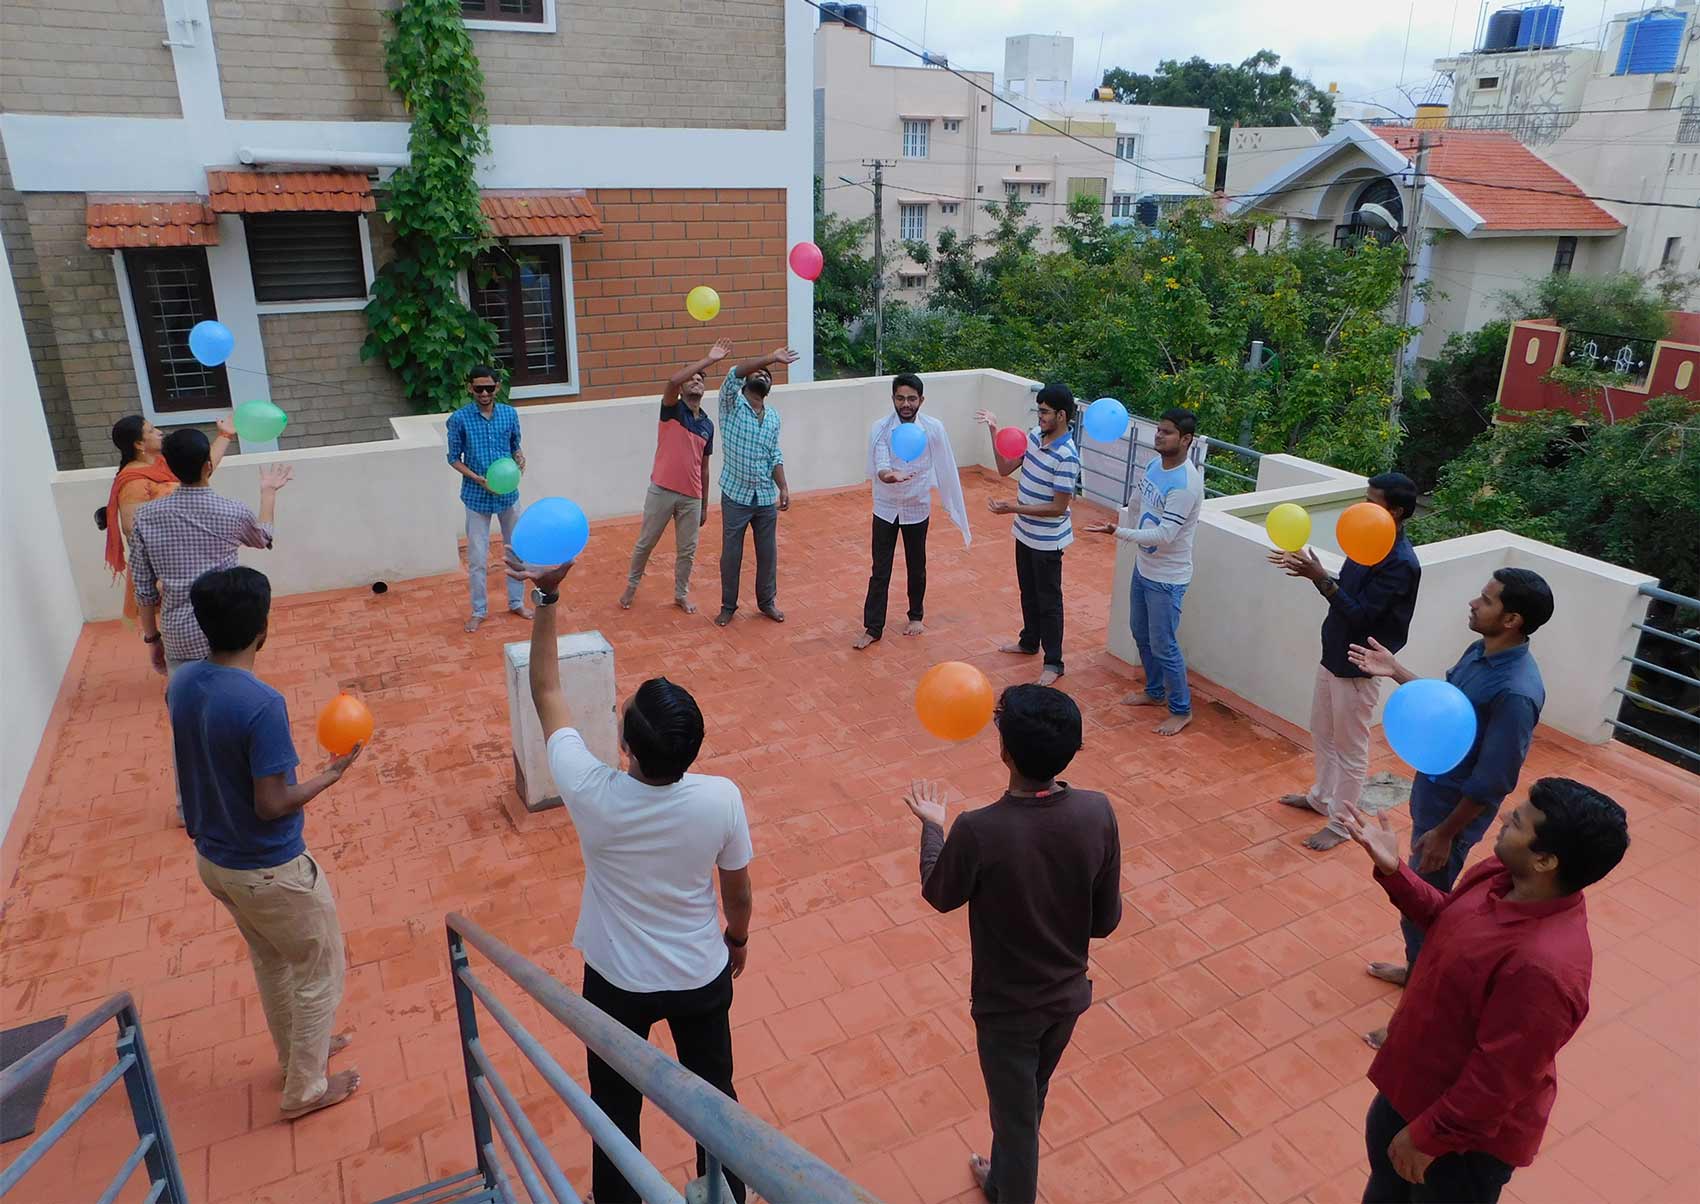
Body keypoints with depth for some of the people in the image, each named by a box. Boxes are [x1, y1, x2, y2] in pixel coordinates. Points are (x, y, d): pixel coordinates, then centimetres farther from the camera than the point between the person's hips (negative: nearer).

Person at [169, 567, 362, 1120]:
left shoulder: (181, 684, -6)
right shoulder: (262, 704, -31)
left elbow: (208, 765, 7)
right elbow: (272, 805, -25)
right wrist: (331, 774, -13)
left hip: (212, 858, 8)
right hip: (270, 870, -8)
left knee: (270, 961, 28)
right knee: (319, 972, 15)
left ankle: (298, 1051, 48)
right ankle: (306, 1089, 29)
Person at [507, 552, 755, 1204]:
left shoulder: (591, 793, -30)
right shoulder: (722, 799, -27)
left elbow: (545, 692, -15)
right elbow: (739, 893, -9)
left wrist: (547, 595, -17)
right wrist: (738, 938, 13)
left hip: (617, 980, -1)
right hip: (703, 975, 1)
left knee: (615, 1108, 24)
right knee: (713, 1093, 26)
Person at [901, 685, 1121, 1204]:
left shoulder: (978, 830, -31)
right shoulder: (1098, 812, -20)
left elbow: (939, 896, -9)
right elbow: (1106, 920, -7)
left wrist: (933, 826, 6)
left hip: (1008, 1006, -5)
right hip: (1068, 995, 5)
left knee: (1014, 1116, 19)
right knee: (1027, 1103, 30)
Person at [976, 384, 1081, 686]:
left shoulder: (1067, 457, -26)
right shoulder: (1035, 436, -1)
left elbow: (1059, 507, -25)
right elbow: (1004, 469, 6)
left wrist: (1013, 508, -27)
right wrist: (994, 432, -4)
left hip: (1047, 541, -8)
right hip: (1025, 533, 8)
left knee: (1048, 601, 4)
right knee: (1028, 592, 24)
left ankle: (1053, 663, 17)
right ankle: (1029, 641, 43)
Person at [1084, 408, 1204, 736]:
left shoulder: (1186, 484, -27)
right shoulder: (1154, 465, 0)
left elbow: (1164, 536, -30)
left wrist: (1117, 532, -35)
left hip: (1167, 578, -9)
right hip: (1143, 567, 9)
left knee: (1163, 645, 2)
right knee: (1141, 634, 22)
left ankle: (1181, 710, 19)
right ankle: (1155, 691, 41)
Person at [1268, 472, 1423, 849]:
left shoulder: (1401, 563, -25)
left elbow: (1360, 614, -27)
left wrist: (1319, 578, -31)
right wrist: (1314, 571, -3)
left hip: (1359, 667, -9)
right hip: (1333, 656, 9)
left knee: (1350, 749, 6)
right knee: (1322, 734, 23)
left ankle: (1341, 823, 21)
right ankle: (1321, 797, 43)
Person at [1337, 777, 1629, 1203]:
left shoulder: (1544, 965, -39)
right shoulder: (1500, 875, -13)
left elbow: (1499, 1078, -29)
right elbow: (1444, 916, 9)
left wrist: (1428, 1135, -18)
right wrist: (1392, 870, -7)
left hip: (1472, 1129, -7)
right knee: (1384, 1160, 31)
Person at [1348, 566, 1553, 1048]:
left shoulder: (1516, 692, -32)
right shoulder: (1481, 651, -4)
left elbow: (1492, 782, -26)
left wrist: (1445, 834, -19)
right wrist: (1395, 671, 9)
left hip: (1454, 811, -9)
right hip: (1432, 794, 9)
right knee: (1419, 896, 26)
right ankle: (1417, 970, 48)